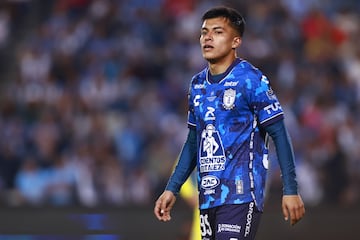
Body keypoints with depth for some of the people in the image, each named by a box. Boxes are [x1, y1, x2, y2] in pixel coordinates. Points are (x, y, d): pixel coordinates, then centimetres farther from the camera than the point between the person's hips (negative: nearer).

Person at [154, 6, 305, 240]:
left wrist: (291, 190, -12)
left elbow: (279, 135, -7)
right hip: (208, 196, 7)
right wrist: (172, 189, 17)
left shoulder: (251, 80, -7)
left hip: (241, 194, -7)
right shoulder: (197, 84, 13)